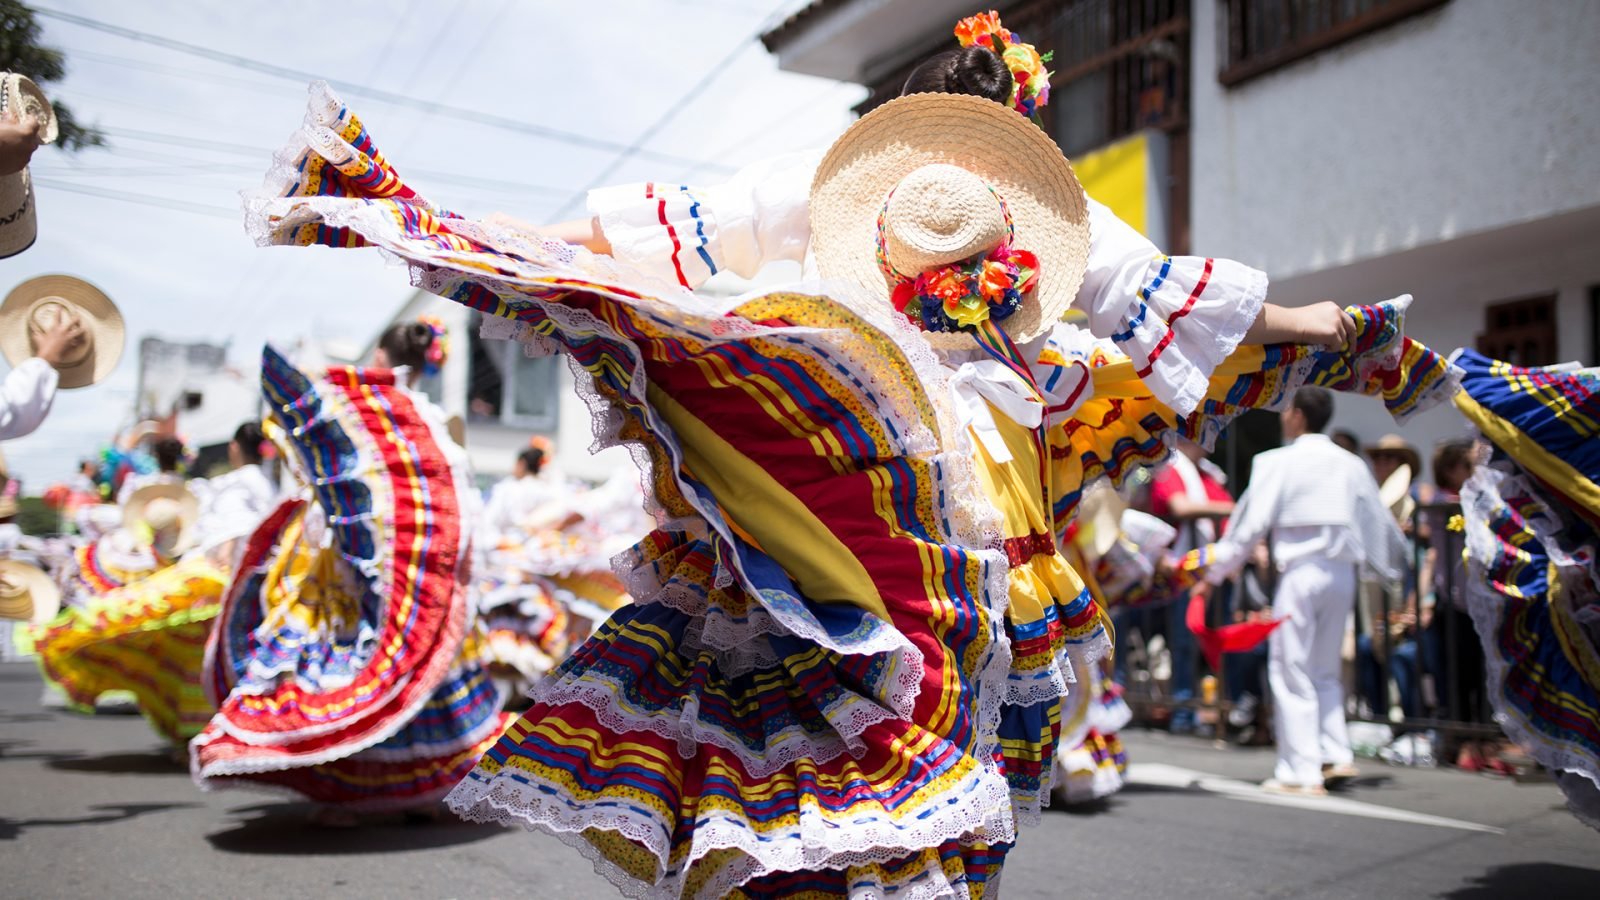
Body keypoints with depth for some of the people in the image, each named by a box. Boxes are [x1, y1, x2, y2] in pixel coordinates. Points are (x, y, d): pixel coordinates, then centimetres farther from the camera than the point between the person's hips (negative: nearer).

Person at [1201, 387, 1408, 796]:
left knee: (1291, 671, 1)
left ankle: (1301, 773, 1)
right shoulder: (1350, 464, 9)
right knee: (1325, 670, 19)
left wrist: (1214, 571, -2)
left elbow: (1251, 523, -9)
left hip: (1301, 572, -6)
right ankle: (1336, 757, 15)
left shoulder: (1278, 462, -7)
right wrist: (1388, 565, 35)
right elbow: (1377, 520, 17)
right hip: (1342, 572, 6)